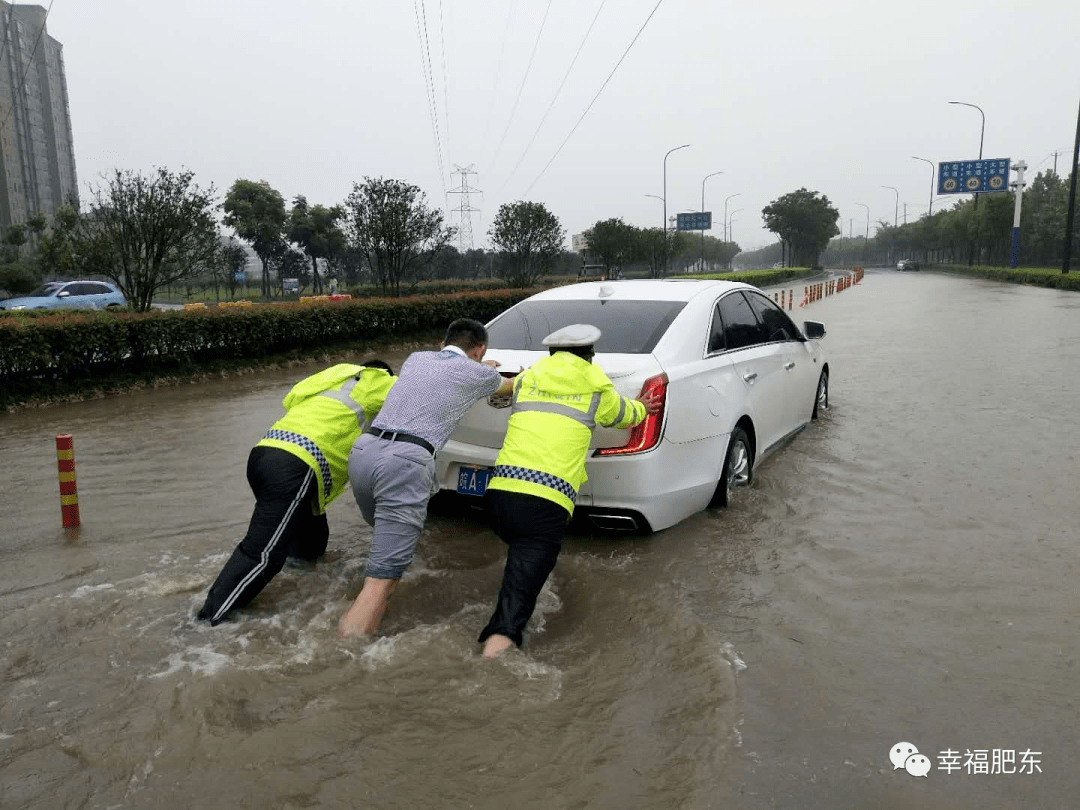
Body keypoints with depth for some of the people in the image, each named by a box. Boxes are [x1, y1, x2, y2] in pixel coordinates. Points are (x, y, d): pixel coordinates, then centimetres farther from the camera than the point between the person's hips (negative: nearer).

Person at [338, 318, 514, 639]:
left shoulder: (416, 358, 27)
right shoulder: (477, 373, 14)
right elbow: (508, 386, 38)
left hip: (363, 449, 6)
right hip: (406, 461, -6)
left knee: (389, 538, 31)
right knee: (381, 581, -8)